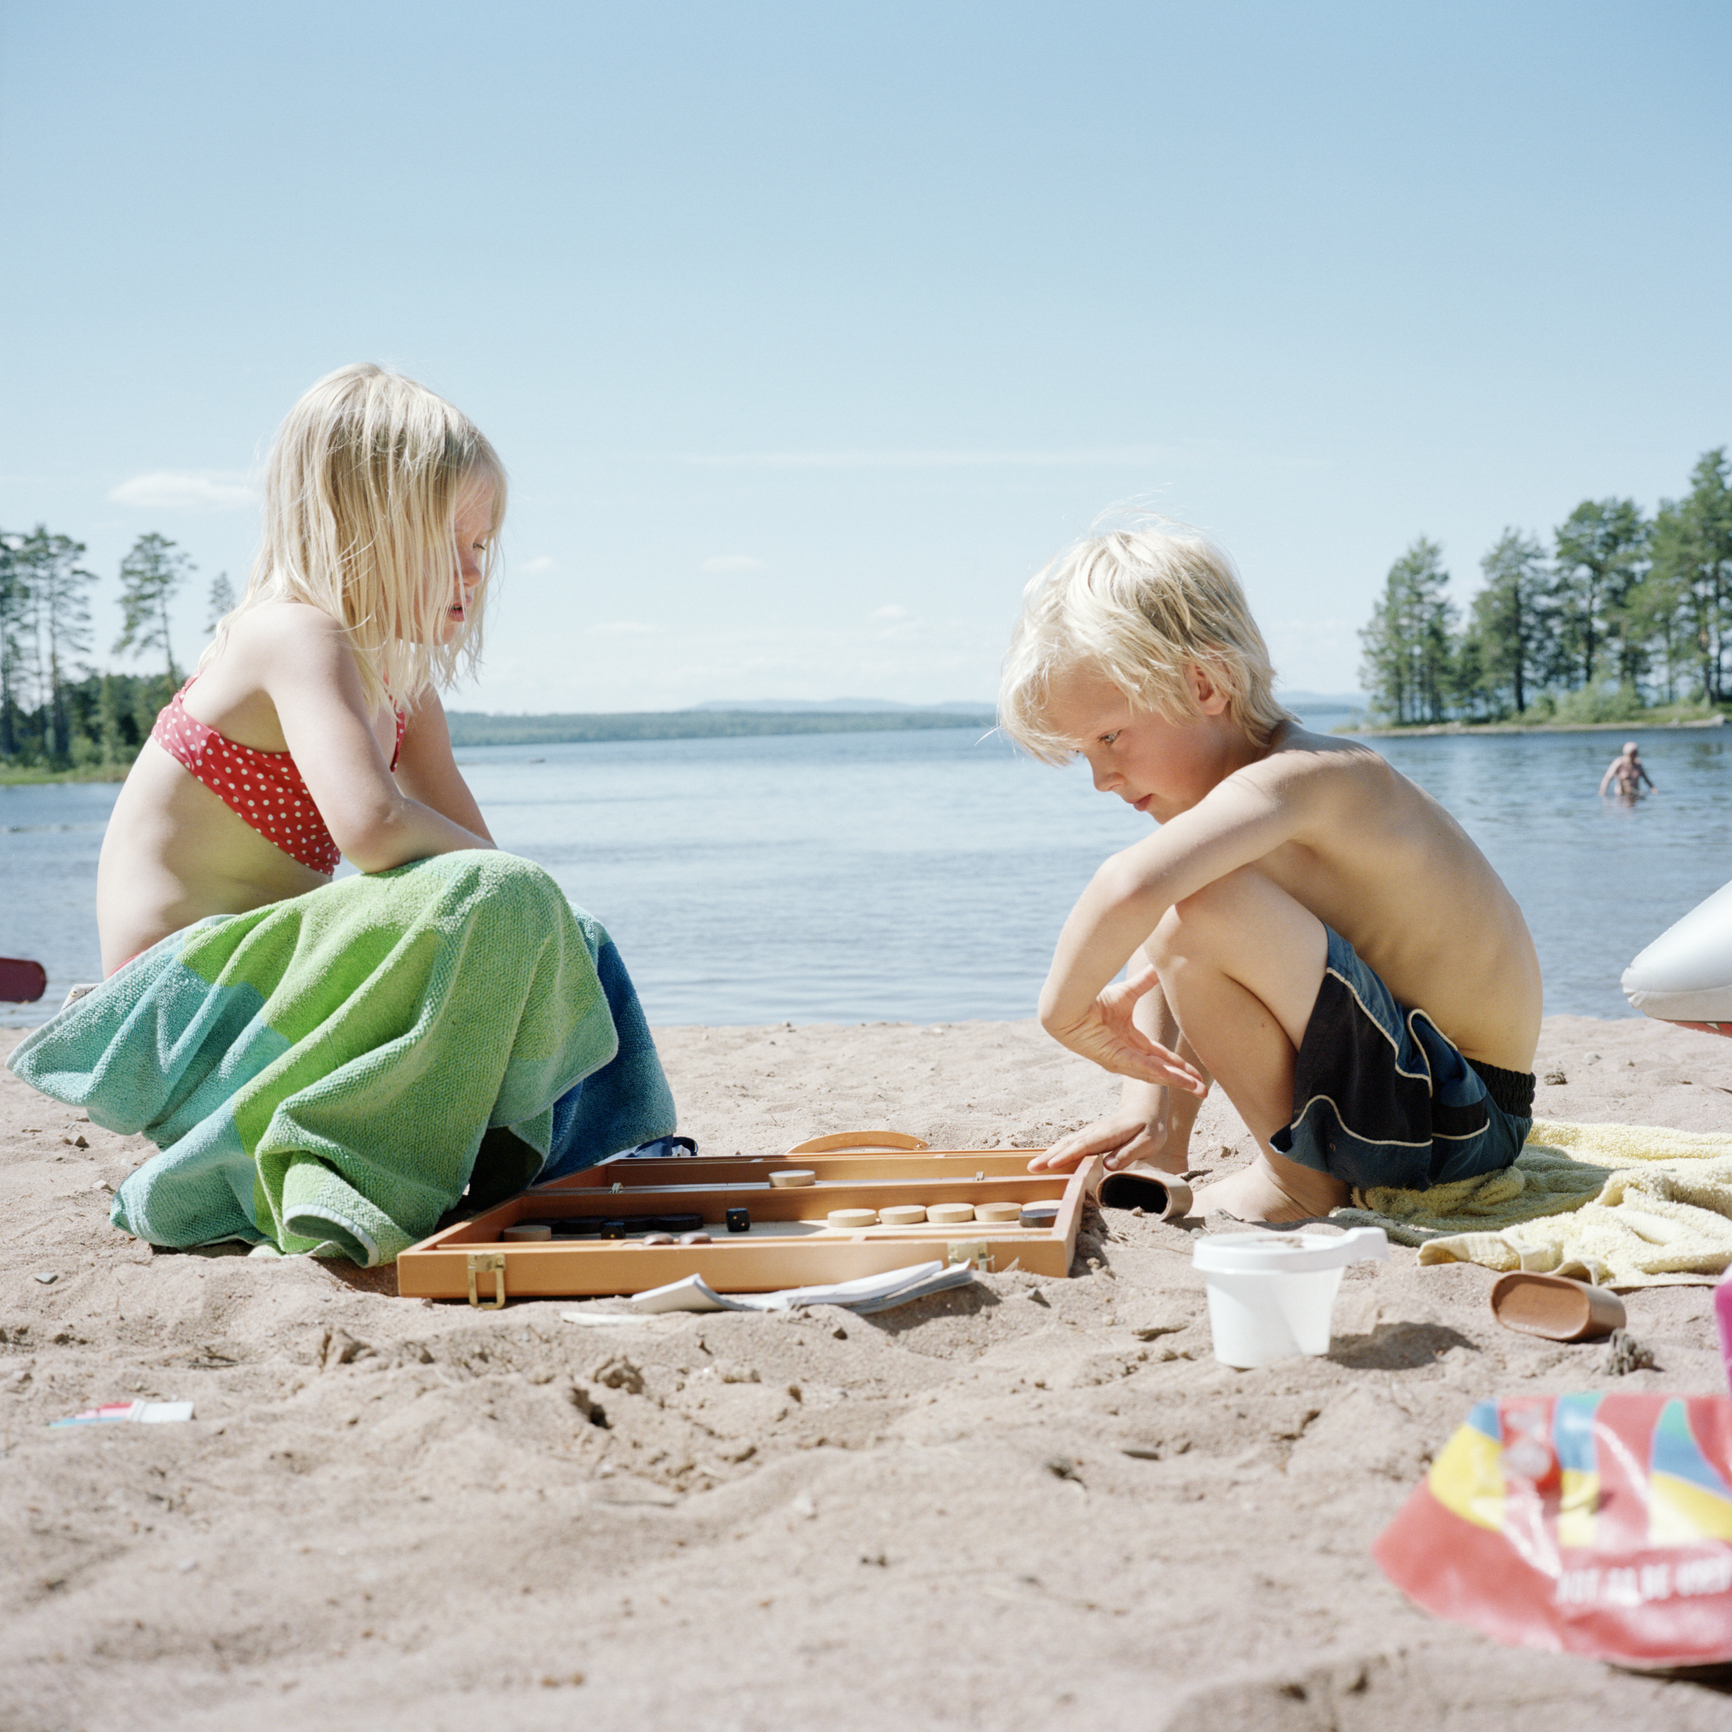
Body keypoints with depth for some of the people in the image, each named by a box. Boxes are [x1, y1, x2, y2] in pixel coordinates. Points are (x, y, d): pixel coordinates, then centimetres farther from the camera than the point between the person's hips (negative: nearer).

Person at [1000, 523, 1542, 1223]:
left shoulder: (1290, 778, -25)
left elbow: (1131, 886, -45)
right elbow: (1158, 973, 4)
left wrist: (1066, 1009, -29)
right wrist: (1149, 1107, -9)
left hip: (1459, 1115, -10)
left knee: (1201, 909, -29)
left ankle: (1298, 1177, -11)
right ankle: (1168, 1155, 22)